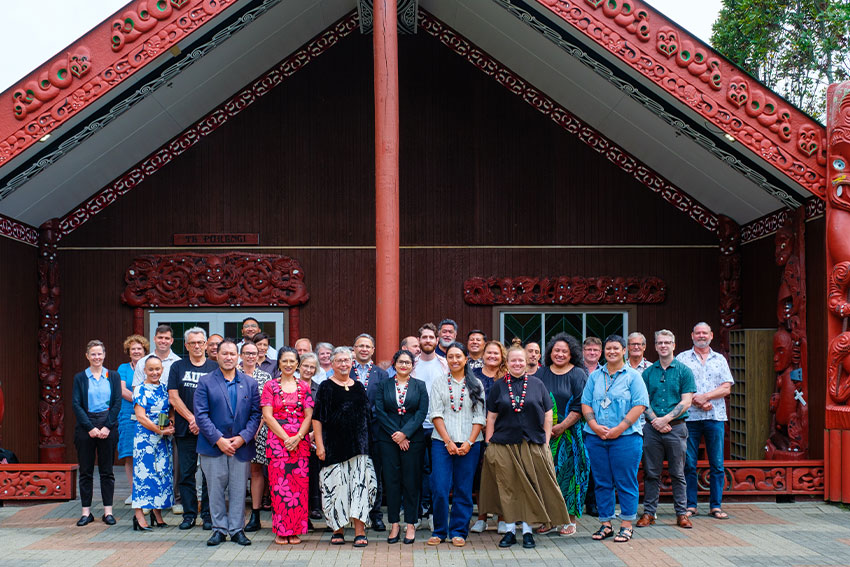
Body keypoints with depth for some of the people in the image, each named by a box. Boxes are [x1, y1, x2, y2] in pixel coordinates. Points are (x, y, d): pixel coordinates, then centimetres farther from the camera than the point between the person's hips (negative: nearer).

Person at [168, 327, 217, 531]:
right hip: (185, 429, 1)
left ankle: (208, 514, 9)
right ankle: (189, 514, 12)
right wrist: (192, 419, -9)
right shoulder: (177, 367, 9)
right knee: (186, 473, 3)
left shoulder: (215, 368, 6)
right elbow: (173, 398, 2)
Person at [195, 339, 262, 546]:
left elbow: (255, 414, 5)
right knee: (216, 489, 3)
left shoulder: (249, 383, 9)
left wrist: (243, 438, -9)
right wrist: (218, 440, -13)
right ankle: (219, 529, 16)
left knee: (239, 490, 5)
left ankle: (237, 529, 15)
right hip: (213, 446, -1)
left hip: (241, 446, 1)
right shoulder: (206, 382, 2)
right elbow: (201, 415, -5)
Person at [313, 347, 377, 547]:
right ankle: (338, 530, 12)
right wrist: (319, 445, -9)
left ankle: (359, 532, -4)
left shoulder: (359, 387, 13)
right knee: (336, 485, 0)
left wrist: (366, 441, 13)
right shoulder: (326, 387, 1)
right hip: (334, 444, -3)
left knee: (360, 484, -5)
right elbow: (317, 418, -2)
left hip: (358, 445, 3)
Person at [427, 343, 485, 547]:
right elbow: (436, 415, 1)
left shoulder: (476, 385, 10)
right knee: (440, 488, -5)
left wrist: (469, 442, -7)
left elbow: (480, 417, 4)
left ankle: (459, 532, 12)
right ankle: (439, 531, 8)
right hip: (442, 442, 0)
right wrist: (448, 441, -9)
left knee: (464, 490, 2)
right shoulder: (439, 384, 9)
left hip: (469, 444, 1)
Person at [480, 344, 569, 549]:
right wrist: (489, 443, 1)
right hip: (504, 445, 0)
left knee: (530, 486, 2)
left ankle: (527, 530, 12)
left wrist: (546, 441, 0)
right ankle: (510, 529, 13)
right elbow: (491, 417, 7)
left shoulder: (537, 384, 6)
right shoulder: (499, 386, 6)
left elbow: (548, 415, 6)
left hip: (532, 445, 0)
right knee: (508, 487, 3)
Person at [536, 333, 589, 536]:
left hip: (569, 434, -3)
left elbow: (580, 406, -6)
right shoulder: (541, 374, 11)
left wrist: (561, 426, -13)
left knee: (567, 472, -2)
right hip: (543, 434, 3)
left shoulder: (578, 375, 0)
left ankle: (569, 519, 6)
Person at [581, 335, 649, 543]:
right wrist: (595, 426, -7)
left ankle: (626, 526, 8)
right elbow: (585, 404, 10)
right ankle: (605, 524, 16)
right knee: (602, 482, 7)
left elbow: (639, 406, -6)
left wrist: (619, 429, -14)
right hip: (595, 438, 4)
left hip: (626, 437, -4)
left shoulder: (632, 376, 1)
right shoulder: (595, 376, 13)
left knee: (626, 483, -1)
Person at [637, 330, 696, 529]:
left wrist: (666, 419, -13)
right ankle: (649, 512, 12)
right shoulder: (648, 372, 10)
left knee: (677, 473, 3)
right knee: (651, 473, 5)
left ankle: (682, 513, 11)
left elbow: (686, 402, -4)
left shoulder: (684, 371, 3)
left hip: (676, 427, -2)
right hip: (652, 428, 2)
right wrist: (655, 420, -10)